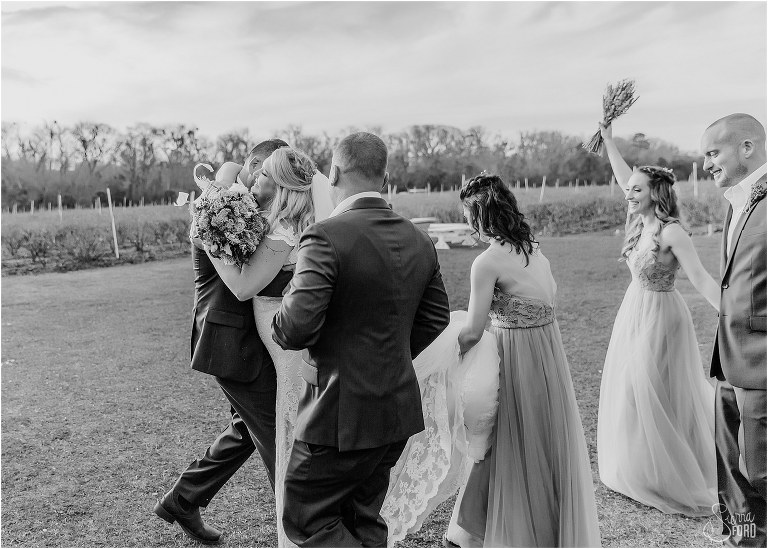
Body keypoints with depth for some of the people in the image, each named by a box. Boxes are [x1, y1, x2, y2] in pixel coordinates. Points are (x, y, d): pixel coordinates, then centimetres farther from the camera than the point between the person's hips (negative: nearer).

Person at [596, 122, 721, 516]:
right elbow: (624, 177, 13)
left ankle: (676, 485, 20)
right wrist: (608, 139, 15)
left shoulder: (671, 232, -21)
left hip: (658, 317, -8)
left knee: (658, 402, 2)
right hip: (634, 313, 8)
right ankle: (640, 473, 34)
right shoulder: (642, 221, 2)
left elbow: (701, 279, -25)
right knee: (632, 398, 17)